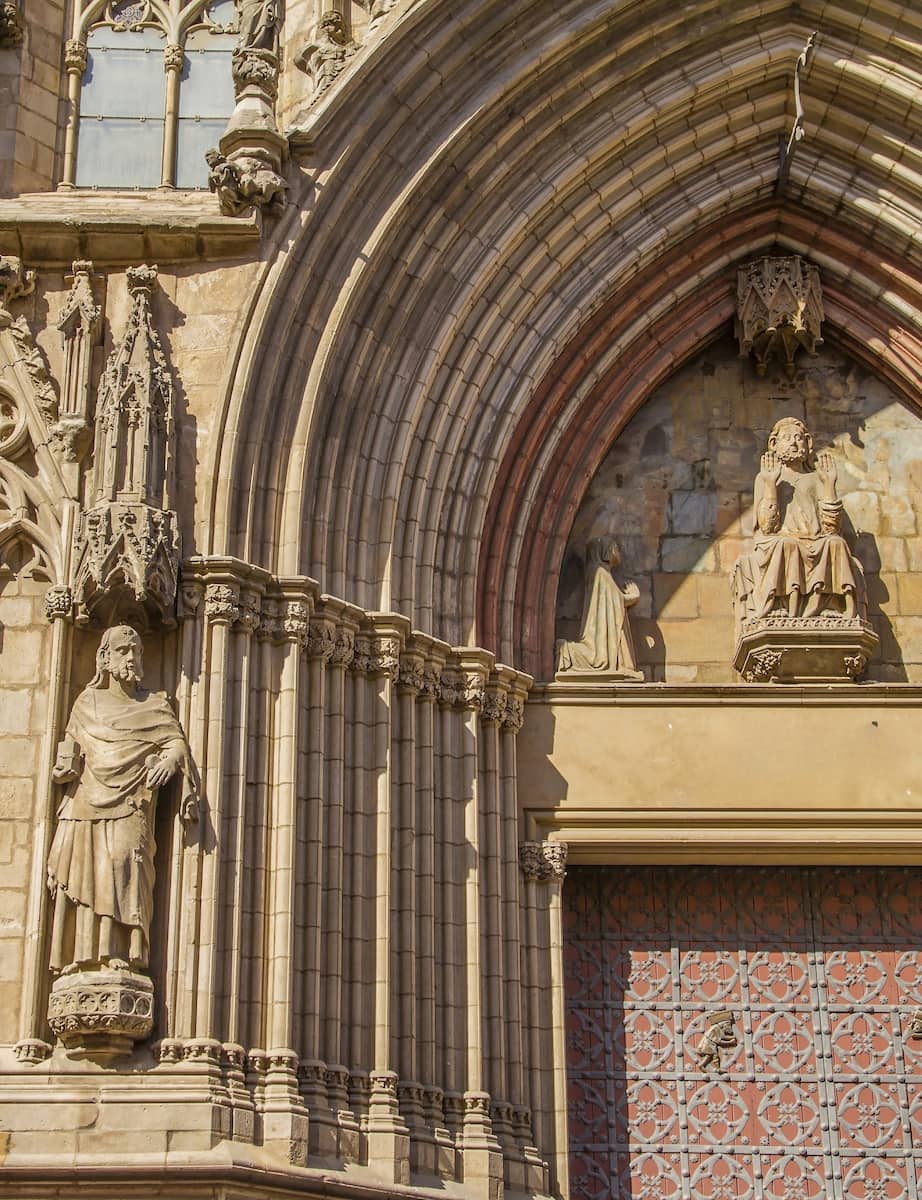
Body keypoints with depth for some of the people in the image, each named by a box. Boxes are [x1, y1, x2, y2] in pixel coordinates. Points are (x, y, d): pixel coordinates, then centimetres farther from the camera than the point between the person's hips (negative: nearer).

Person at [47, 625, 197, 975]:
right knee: (80, 874, -7)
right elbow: (71, 743, 21)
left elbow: (177, 742, 3)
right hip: (85, 803, 3)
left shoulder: (154, 706, 14)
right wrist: (64, 765, 0)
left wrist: (170, 760, -19)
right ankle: (81, 956, -7)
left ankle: (121, 953, -24)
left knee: (122, 865, -20)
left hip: (128, 805, -2)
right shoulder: (87, 703, 19)